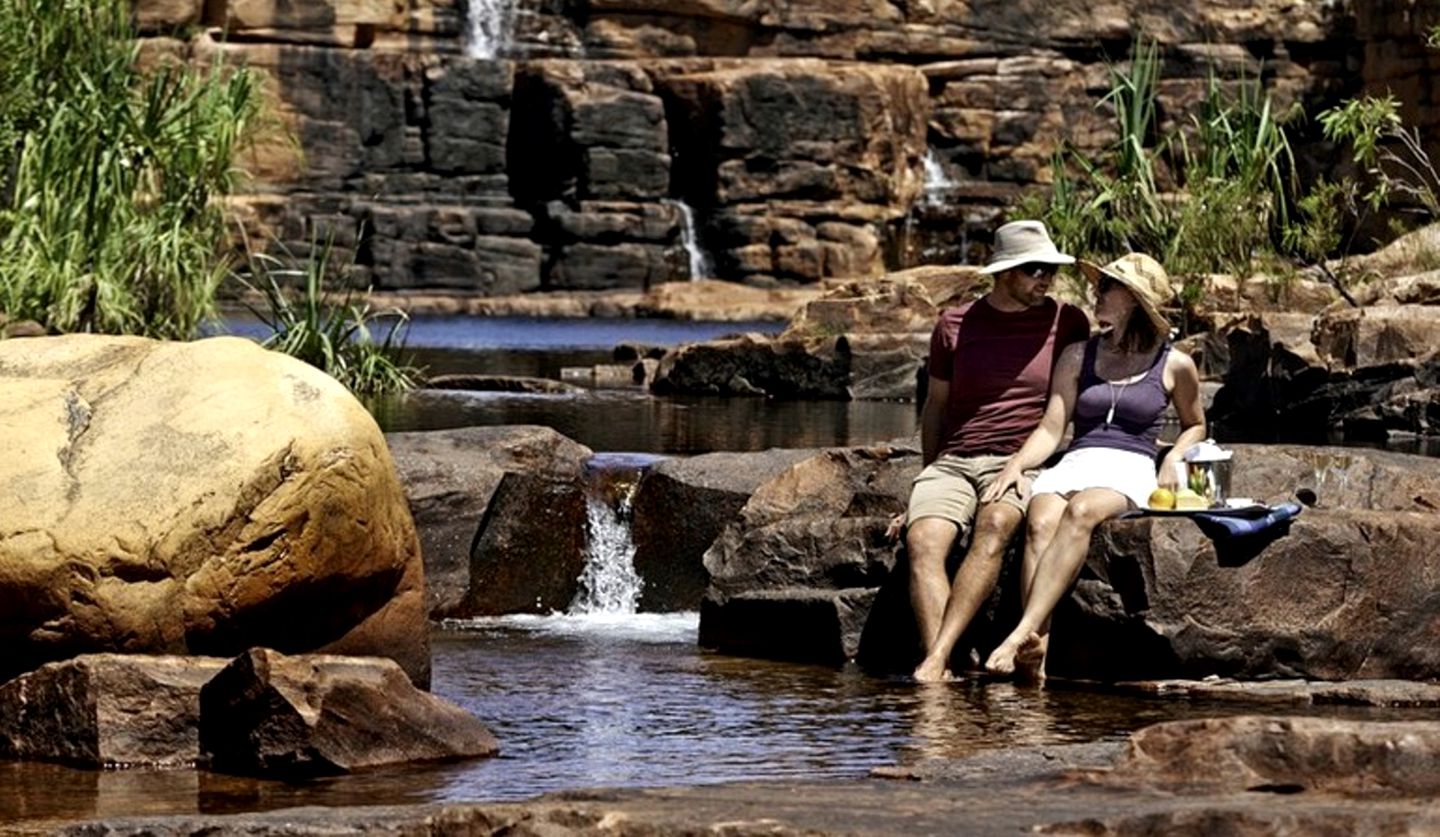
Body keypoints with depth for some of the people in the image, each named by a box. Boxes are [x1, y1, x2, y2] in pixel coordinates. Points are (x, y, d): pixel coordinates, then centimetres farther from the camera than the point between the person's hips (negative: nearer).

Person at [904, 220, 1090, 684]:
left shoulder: (1067, 322, 10)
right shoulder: (955, 325, 12)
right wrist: (929, 478, 15)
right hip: (952, 463, 2)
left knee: (994, 527, -36)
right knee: (923, 541, -30)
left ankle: (937, 658, -46)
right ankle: (938, 679, -42)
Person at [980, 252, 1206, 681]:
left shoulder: (1175, 366, 13)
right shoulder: (1078, 356, 19)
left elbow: (1195, 425, 28)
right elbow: (1051, 429, 11)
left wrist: (1172, 460, 6)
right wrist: (1016, 464, -8)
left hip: (1129, 469, -3)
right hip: (1074, 464, 3)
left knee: (1081, 512, -38)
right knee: (1041, 524, -34)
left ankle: (1022, 631, -52)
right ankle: (1035, 653, -50)